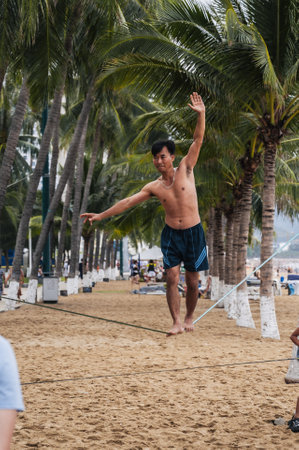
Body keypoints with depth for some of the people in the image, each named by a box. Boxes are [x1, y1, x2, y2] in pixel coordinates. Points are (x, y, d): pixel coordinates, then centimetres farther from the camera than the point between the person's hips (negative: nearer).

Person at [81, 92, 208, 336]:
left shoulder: (185, 170, -2)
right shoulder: (153, 187, 2)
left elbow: (198, 140, -8)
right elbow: (128, 202, 3)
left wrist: (201, 114, -21)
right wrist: (101, 215, 0)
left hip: (193, 233, -2)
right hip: (171, 234, 2)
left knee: (192, 281, 4)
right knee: (172, 277, -9)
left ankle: (189, 317, 24)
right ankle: (177, 322, -5)